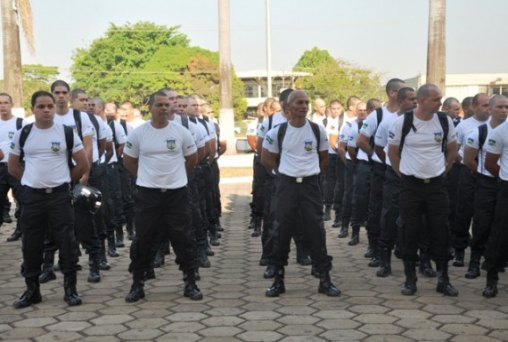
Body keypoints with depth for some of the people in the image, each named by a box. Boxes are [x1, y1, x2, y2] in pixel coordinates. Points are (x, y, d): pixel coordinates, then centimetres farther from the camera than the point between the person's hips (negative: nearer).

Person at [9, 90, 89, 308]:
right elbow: (13, 166, 13)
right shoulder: (22, 135, 4)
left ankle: (70, 289, 9)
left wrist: (65, 179, 8)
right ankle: (32, 290, 19)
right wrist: (33, 179, 12)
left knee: (66, 242, -1)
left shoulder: (67, 133, -1)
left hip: (60, 195, -2)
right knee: (31, 245, 7)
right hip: (32, 196, 2)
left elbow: (83, 164, 3)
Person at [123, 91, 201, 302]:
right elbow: (129, 160, 11)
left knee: (182, 239, 4)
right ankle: (137, 285, 17)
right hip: (148, 194, 0)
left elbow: (192, 159, 12)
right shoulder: (138, 133, -1)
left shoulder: (181, 132, -1)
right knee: (143, 240, 5)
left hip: (177, 193, 0)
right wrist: (146, 176, 11)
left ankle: (190, 283, 14)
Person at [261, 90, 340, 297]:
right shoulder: (278, 132, -1)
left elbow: (324, 158, 14)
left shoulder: (318, 130, 2)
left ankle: (324, 279, 8)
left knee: (316, 231, 1)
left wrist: (312, 172, 10)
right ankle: (278, 279, 14)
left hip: (310, 185, 0)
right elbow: (266, 159, 9)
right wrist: (283, 172, 8)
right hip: (286, 185, 0)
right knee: (282, 232, 4)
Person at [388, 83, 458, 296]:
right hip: (410, 186, -2)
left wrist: (443, 171, 11)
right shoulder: (403, 122, -8)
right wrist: (402, 175, 4)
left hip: (437, 185, 2)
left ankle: (443, 280, 15)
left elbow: (452, 150, 15)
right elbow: (392, 152, 4)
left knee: (440, 232, 4)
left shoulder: (445, 121, 0)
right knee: (410, 233, 3)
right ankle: (410, 280, 15)